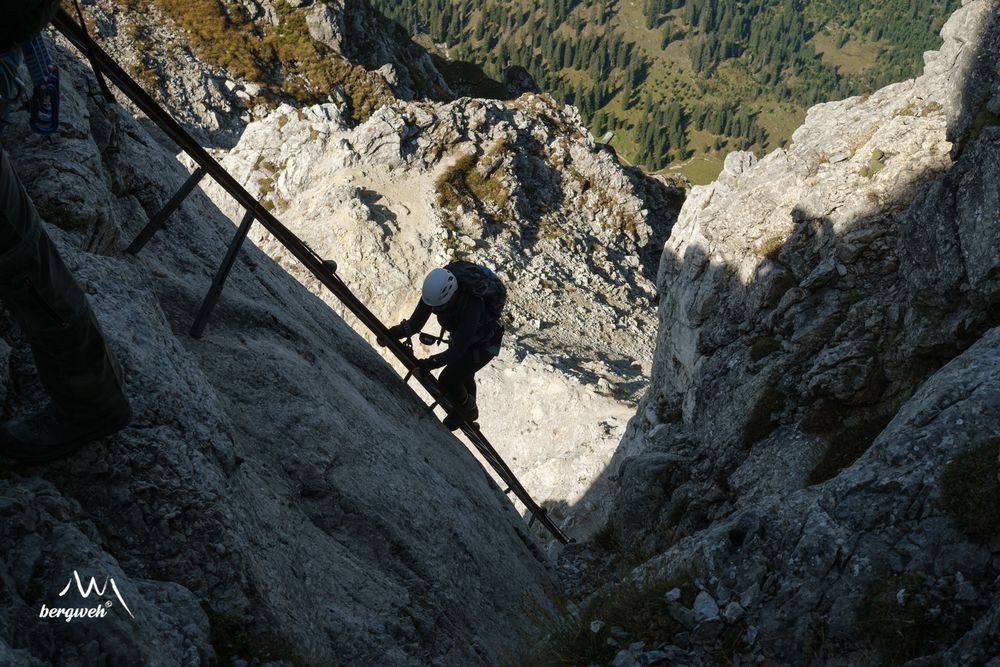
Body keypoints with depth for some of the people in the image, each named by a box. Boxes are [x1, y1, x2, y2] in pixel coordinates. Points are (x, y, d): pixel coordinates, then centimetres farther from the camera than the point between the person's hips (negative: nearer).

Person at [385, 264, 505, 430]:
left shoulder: (472, 306, -45)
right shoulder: (436, 288, -28)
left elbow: (458, 350, -41)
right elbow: (416, 322, -24)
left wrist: (430, 364, -46)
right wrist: (394, 333, -40)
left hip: (485, 344, -6)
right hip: (460, 335, 7)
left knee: (447, 381, -12)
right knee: (462, 377, 25)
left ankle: (469, 411, 16)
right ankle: (466, 413, 51)